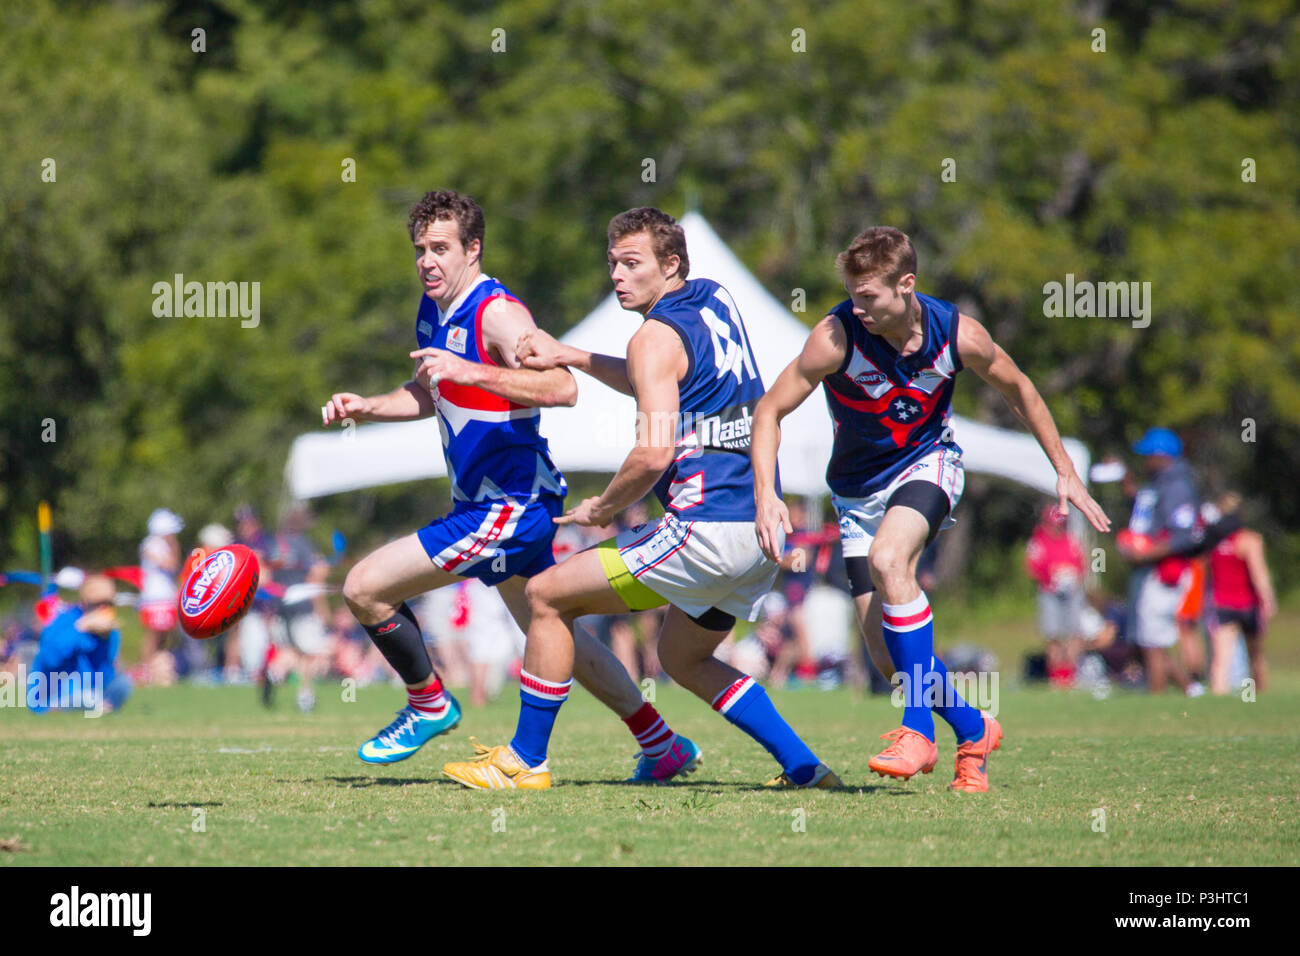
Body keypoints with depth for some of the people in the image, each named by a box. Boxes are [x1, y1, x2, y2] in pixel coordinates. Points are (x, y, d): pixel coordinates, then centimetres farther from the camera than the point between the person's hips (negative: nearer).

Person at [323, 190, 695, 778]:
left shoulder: (496, 312, -20)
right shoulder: (433, 311, 9)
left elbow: (562, 388, -34)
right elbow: (429, 396, 26)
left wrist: (470, 371, -41)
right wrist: (365, 408, 9)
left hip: (511, 505, -10)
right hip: (484, 503, 10)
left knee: (365, 588, -11)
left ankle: (428, 705, 9)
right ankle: (662, 747, 30)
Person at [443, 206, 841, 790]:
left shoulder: (658, 336, -11)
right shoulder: (716, 300, 15)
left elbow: (655, 454, -21)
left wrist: (604, 509, -5)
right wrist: (569, 356, 24)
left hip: (706, 528, -9)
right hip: (763, 529, 9)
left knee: (547, 595, 2)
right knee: (683, 659, 27)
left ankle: (525, 760, 5)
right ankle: (803, 768, 18)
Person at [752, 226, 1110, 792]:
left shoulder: (958, 334, -18)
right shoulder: (837, 336, -23)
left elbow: (1017, 390, 2)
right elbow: (770, 411, -15)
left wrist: (1065, 472, 4)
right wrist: (765, 495, -29)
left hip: (927, 466, -1)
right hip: (856, 487, 1)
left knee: (888, 557, -34)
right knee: (887, 656, -9)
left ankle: (919, 729, -28)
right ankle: (972, 731, 17)